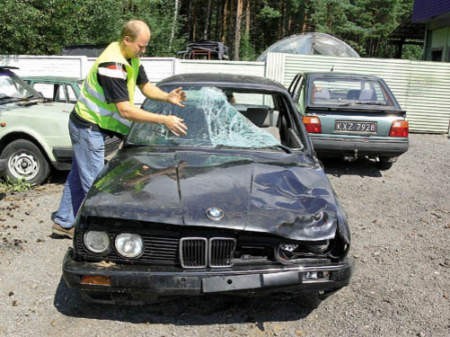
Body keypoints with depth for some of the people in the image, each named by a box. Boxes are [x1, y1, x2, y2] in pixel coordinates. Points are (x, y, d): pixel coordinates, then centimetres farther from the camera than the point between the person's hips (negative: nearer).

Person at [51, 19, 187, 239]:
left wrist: (167, 97, -10)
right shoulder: (112, 65, -29)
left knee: (78, 176, 18)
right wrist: (164, 120, -34)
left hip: (96, 127, 10)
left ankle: (63, 223, 31)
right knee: (93, 183, -3)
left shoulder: (131, 58, 0)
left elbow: (145, 86, 10)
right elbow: (125, 110, -33)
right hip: (89, 128, -10)